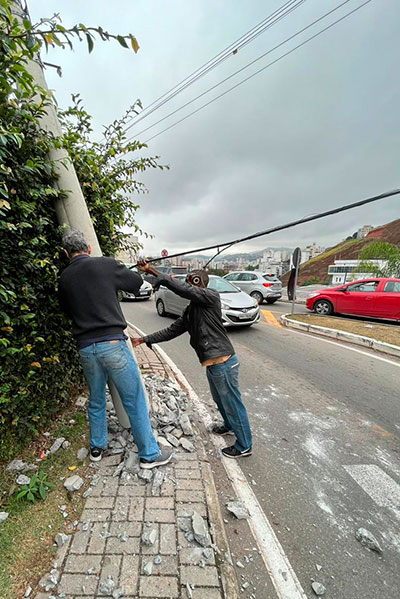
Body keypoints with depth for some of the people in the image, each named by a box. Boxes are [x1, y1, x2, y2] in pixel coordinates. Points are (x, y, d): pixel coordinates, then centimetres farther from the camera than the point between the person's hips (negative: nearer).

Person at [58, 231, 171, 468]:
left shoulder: (64, 279, 9)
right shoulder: (106, 265, -6)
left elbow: (67, 309, 20)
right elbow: (137, 282, 6)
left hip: (85, 348, 6)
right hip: (112, 343, -5)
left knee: (96, 401, 24)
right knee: (134, 401, 6)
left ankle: (97, 448, 42)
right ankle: (149, 454, 19)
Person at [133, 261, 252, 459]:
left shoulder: (211, 296, -13)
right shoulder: (190, 311, 13)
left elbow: (182, 289, -26)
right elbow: (170, 331, 14)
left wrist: (153, 272, -25)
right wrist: (144, 339, 10)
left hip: (223, 362, -9)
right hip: (212, 363, 9)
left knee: (232, 403, 9)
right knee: (219, 400, 28)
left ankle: (244, 446, 30)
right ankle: (230, 426, 54)